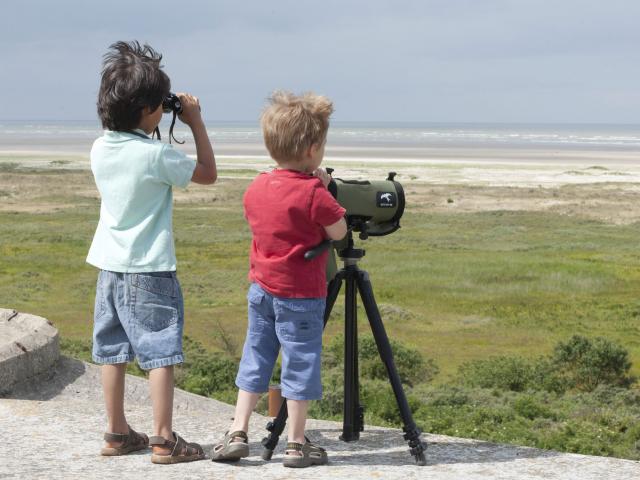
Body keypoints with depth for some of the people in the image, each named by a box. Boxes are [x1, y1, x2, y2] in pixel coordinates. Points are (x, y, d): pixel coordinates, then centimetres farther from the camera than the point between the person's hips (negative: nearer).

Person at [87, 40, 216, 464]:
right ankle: (164, 440, -2)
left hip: (110, 266, 7)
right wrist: (196, 122, 0)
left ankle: (117, 433, 20)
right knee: (160, 351, -3)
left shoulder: (100, 149, 3)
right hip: (150, 269, -7)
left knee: (113, 351, 11)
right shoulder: (156, 154, -17)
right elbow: (208, 173, -4)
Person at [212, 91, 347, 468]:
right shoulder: (314, 193, -18)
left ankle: (238, 433, 15)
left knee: (255, 360, 15)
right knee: (300, 362, 3)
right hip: (301, 294, -6)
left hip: (262, 288, 6)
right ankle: (297, 444, 10)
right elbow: (338, 232, -9)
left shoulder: (256, 188, 2)